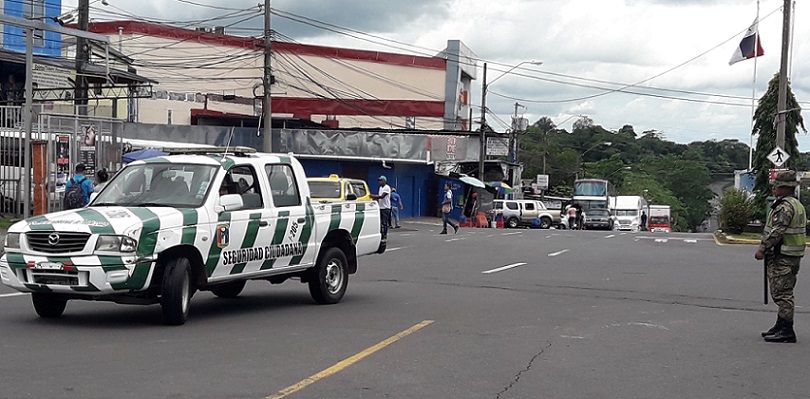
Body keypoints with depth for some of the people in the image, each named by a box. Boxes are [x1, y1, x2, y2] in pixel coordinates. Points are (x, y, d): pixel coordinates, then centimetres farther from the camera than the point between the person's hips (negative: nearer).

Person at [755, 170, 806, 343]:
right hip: (791, 256, 11)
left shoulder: (785, 206, -17)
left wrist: (762, 249, -15)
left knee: (782, 293, -9)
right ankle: (781, 326, 24)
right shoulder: (797, 205, 18)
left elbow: (776, 231, -23)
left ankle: (786, 331, -9)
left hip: (783, 257, -11)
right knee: (783, 293, 17)